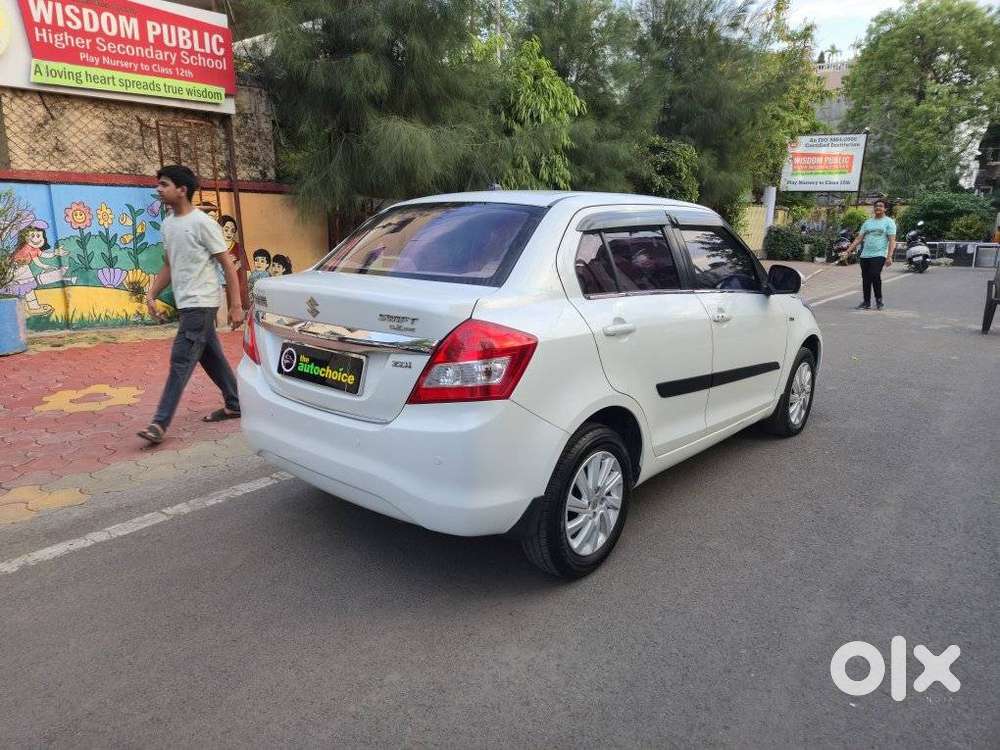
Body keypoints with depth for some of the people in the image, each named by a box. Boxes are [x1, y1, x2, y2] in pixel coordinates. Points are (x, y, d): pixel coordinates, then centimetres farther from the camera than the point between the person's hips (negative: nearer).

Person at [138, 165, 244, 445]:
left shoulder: (202, 222, -12)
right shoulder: (168, 224, 12)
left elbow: (228, 264, -12)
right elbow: (169, 266, 20)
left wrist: (236, 305, -16)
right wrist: (151, 294, 8)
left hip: (200, 303, -9)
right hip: (187, 303, 9)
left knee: (181, 361, -9)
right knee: (211, 356, 14)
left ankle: (160, 424, -7)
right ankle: (235, 405, 26)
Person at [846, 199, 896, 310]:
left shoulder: (889, 222, 2)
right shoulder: (867, 223, 17)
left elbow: (892, 240, -5)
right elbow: (859, 238, 14)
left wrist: (889, 257, -16)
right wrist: (849, 250, 0)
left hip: (879, 255, -5)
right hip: (865, 255, 5)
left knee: (875, 276, -20)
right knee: (866, 279, 5)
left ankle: (879, 300, -6)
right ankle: (866, 302, 13)